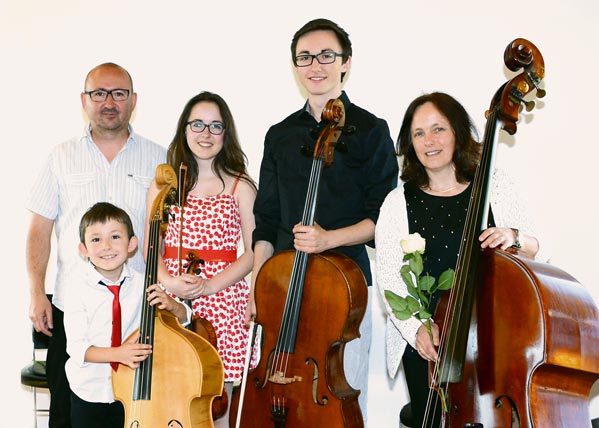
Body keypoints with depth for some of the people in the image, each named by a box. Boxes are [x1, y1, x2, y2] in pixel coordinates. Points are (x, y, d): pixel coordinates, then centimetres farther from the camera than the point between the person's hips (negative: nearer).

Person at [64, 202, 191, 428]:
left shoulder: (141, 284, -7)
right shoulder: (79, 288, -13)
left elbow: (184, 318, 2)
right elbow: (77, 347, -17)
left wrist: (170, 304, -20)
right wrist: (117, 354, -32)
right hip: (90, 394, -2)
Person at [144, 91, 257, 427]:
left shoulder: (240, 186, 3)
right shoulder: (164, 184, 9)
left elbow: (253, 252, -1)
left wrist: (210, 285, -14)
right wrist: (168, 280, -11)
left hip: (223, 299, -1)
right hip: (171, 301, 2)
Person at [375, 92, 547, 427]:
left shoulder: (496, 186, 3)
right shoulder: (398, 204, 0)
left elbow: (538, 251, 6)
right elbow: (389, 280, -4)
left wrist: (515, 238, -17)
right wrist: (416, 327, -19)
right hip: (426, 345, -1)